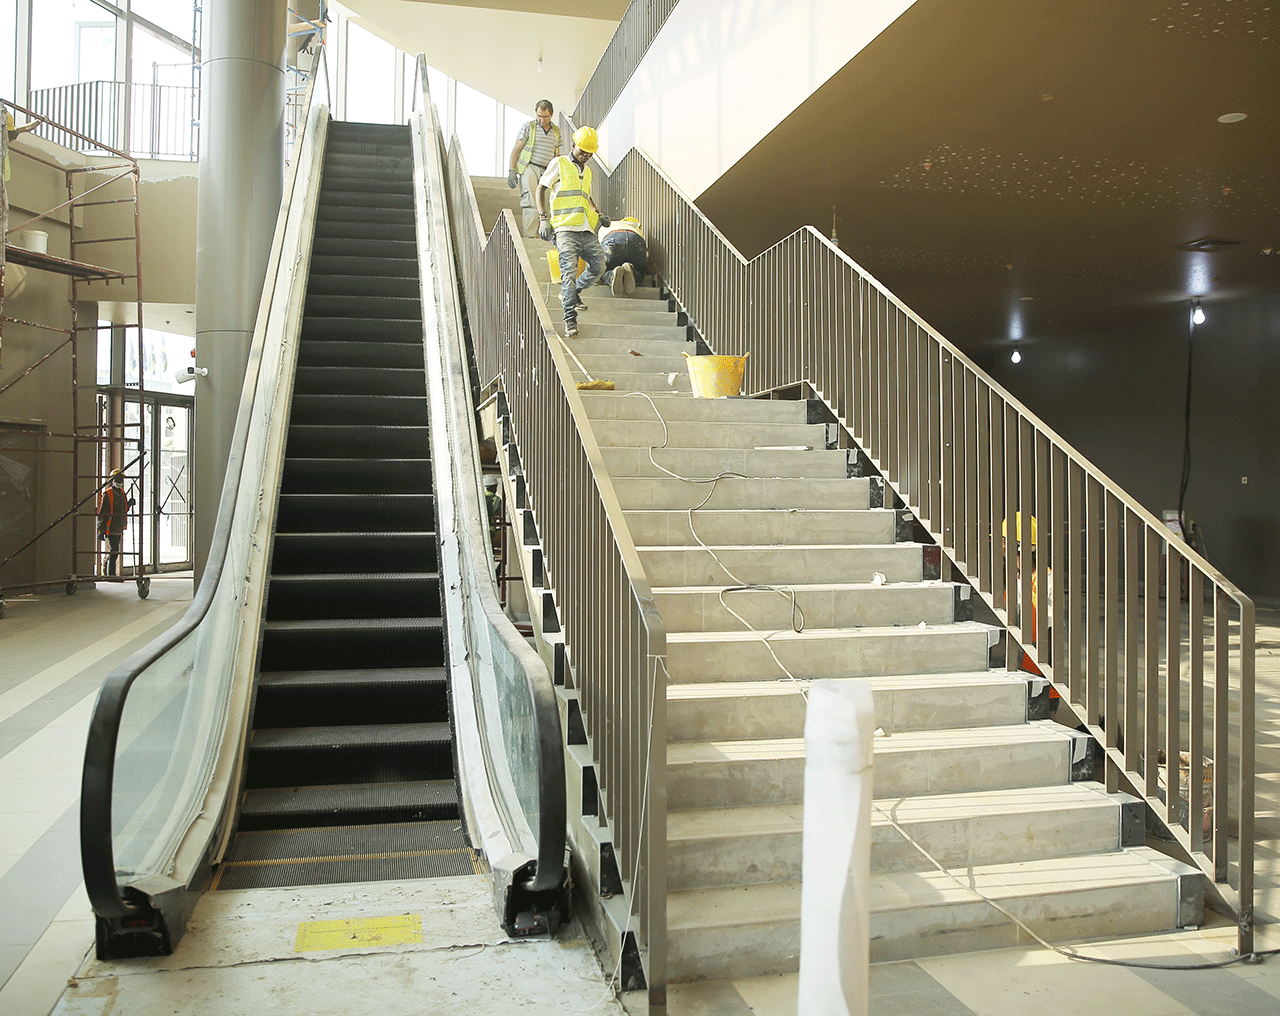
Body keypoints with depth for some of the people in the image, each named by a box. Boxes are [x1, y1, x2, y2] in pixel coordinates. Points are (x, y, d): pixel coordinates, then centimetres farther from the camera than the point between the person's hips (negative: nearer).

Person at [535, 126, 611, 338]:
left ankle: (572, 293, 24)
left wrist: (598, 214, 17)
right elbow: (541, 189, 3)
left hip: (587, 229, 6)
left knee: (598, 267, 1)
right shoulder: (559, 164, 6)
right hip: (565, 229, -6)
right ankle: (570, 317, -16)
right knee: (569, 270, -16)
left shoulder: (587, 171, 24)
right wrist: (543, 218, -9)